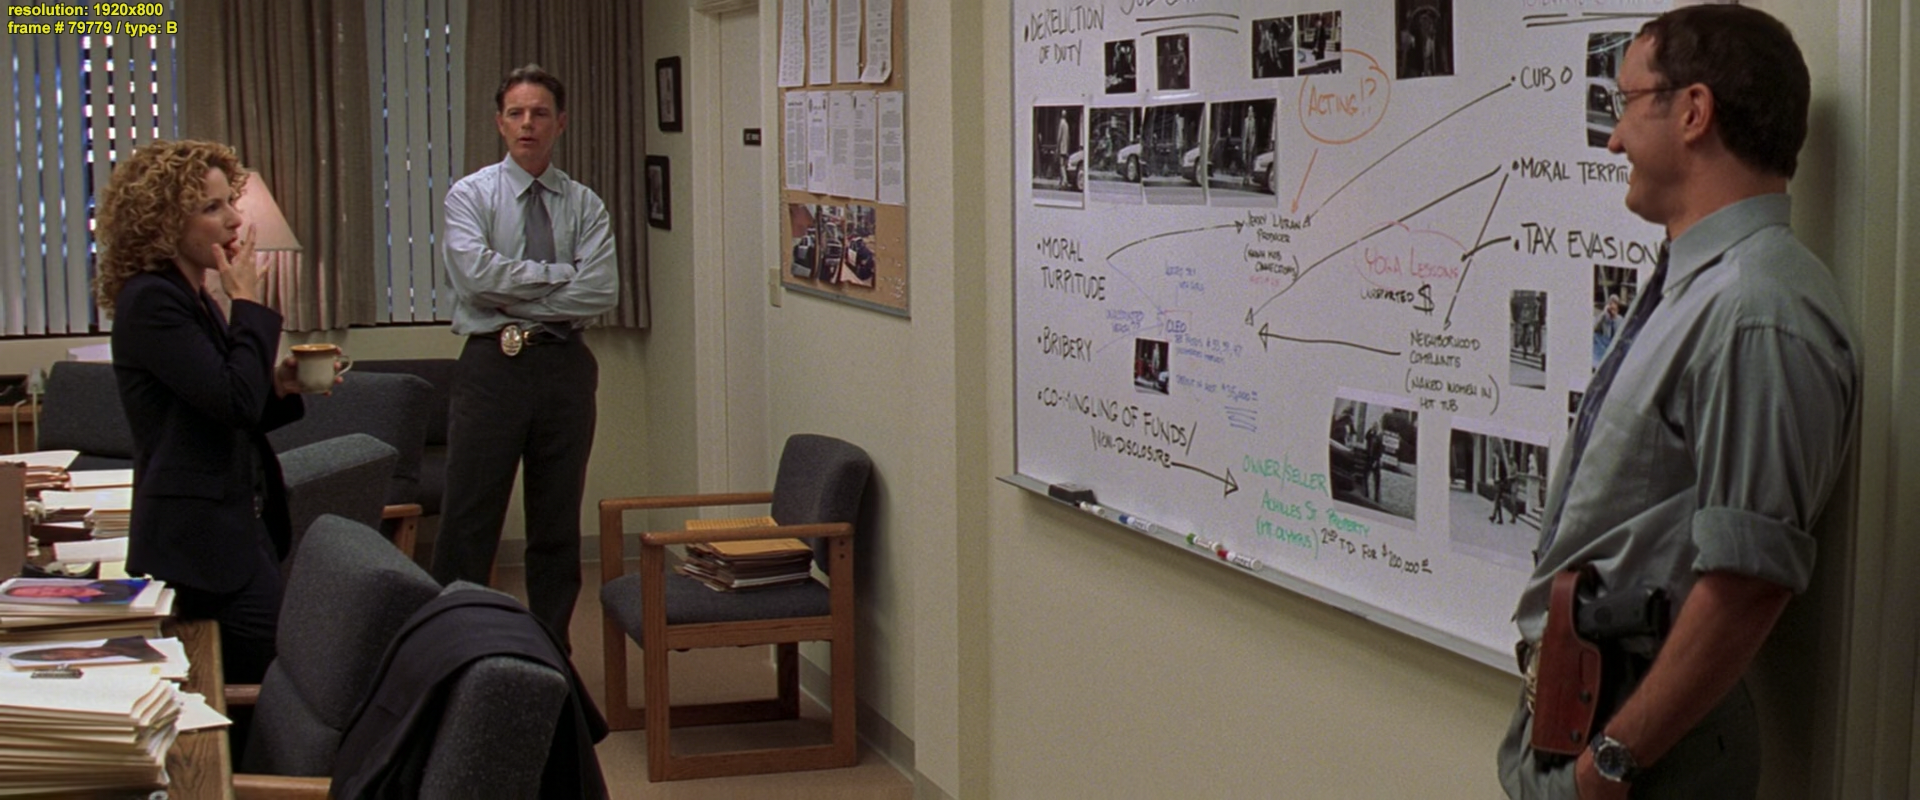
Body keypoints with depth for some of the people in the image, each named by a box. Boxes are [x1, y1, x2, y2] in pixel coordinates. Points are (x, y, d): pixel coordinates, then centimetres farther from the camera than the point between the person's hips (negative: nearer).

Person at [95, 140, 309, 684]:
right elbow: (236, 402, -23)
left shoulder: (193, 299, 16)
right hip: (201, 548, -10)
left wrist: (281, 386, 3)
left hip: (237, 533, 10)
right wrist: (248, 303, -12)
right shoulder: (150, 302, -14)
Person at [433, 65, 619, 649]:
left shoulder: (585, 205, 7)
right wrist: (561, 273, -10)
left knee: (559, 522, 10)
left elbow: (602, 292, -7)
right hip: (491, 366, -2)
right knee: (469, 519, -2)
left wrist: (517, 298, -11)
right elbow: (476, 274, -15)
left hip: (565, 366, 3)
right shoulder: (470, 196, 2)